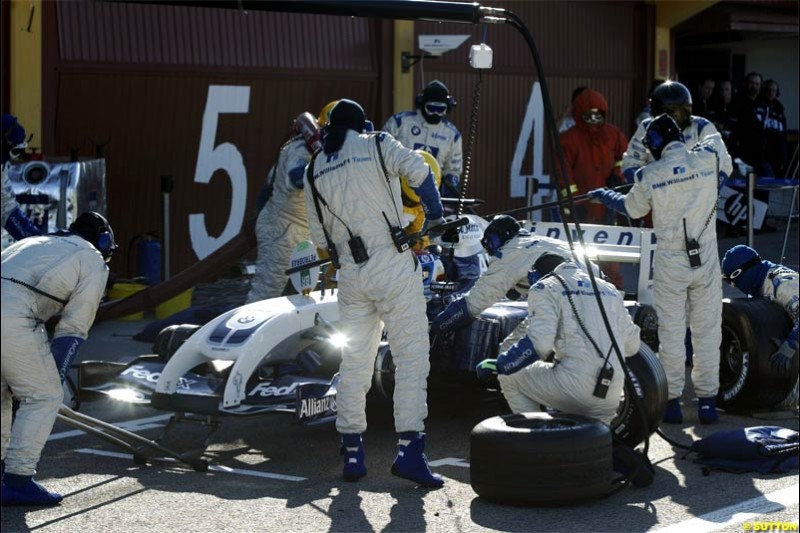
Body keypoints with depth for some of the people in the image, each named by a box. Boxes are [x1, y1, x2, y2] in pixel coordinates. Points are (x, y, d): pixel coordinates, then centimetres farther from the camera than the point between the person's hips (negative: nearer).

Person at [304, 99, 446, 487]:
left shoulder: (314, 170, 14)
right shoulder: (377, 145, 4)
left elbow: (319, 235, 14)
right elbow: (418, 170, -14)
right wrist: (434, 215, -1)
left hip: (351, 274, 4)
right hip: (393, 264, -4)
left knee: (354, 362, 11)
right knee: (411, 357, -3)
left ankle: (352, 453, 13)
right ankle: (409, 450, -12)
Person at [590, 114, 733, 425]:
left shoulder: (649, 175, -6)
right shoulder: (708, 158, -4)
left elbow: (633, 209, 13)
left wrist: (604, 195, 31)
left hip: (669, 262, -1)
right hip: (706, 258, 1)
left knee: (671, 332, 8)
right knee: (707, 330, 7)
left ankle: (672, 401, 13)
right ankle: (707, 401, 9)